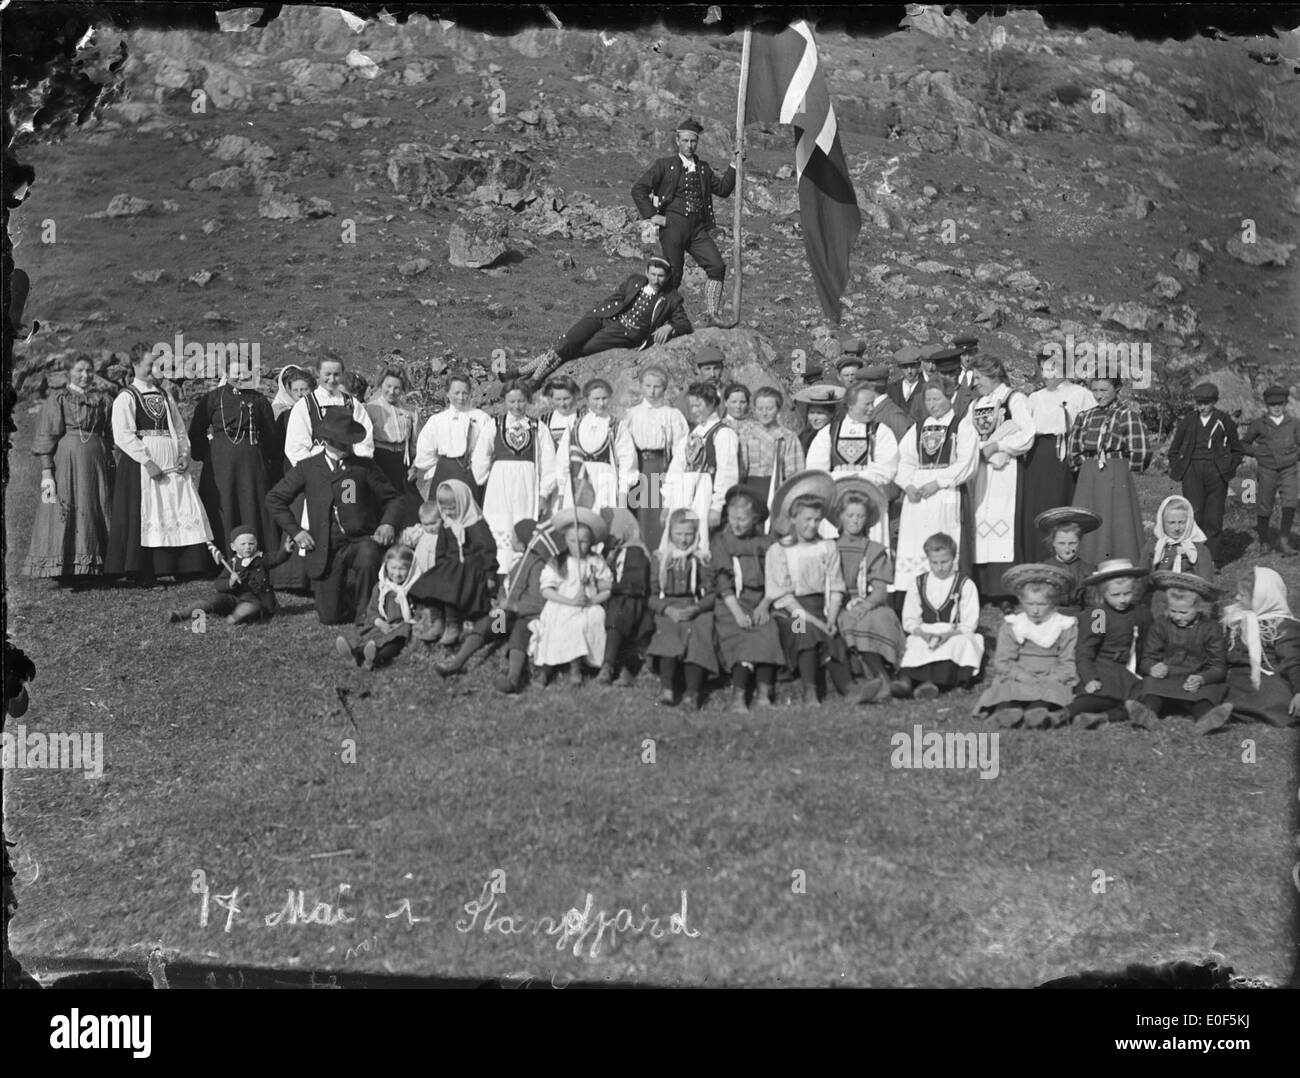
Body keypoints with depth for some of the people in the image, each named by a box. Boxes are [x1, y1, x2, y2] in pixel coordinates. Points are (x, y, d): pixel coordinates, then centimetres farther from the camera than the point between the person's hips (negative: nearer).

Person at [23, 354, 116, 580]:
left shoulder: (104, 400, 13)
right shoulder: (57, 399, 2)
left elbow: (112, 438, 14)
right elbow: (46, 438, -4)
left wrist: (111, 467, 7)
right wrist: (46, 473, -12)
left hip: (97, 463, 4)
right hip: (65, 461, -4)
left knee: (95, 515, 3)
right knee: (62, 517, -5)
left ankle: (93, 571, 6)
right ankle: (62, 572, -5)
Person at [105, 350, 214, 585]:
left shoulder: (165, 398, 18)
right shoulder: (126, 398, 0)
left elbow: (180, 430, 19)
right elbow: (123, 435, -10)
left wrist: (184, 455, 0)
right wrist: (147, 462, -17)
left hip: (172, 464, 5)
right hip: (141, 464, -5)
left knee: (183, 512, -3)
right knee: (145, 515, -7)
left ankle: (180, 568, -2)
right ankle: (145, 574, -4)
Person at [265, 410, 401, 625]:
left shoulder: (364, 466, 5)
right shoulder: (307, 468, 6)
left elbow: (392, 498, 9)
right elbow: (274, 498, 12)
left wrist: (388, 523, -11)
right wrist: (295, 531, 2)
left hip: (360, 541, -1)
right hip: (325, 549, 1)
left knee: (368, 558, -38)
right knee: (329, 618, -4)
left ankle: (364, 612, -13)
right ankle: (347, 597, 34)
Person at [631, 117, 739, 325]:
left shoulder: (703, 168, 20)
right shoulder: (665, 165, 5)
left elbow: (723, 189, 21)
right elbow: (638, 189, 1)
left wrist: (733, 165, 13)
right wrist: (651, 215, -6)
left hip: (698, 228, 4)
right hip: (673, 224, -4)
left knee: (717, 266, -12)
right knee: (673, 275, -6)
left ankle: (713, 316, -8)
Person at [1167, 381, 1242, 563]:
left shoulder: (1224, 420, 4)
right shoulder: (1189, 420, 7)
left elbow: (1236, 449, 16)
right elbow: (1174, 449, 19)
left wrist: (1230, 469, 7)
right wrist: (1176, 468, 10)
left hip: (1216, 473, 0)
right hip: (1192, 471, 0)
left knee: (1214, 518, 0)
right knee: (1193, 514, -11)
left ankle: (1213, 560, 6)